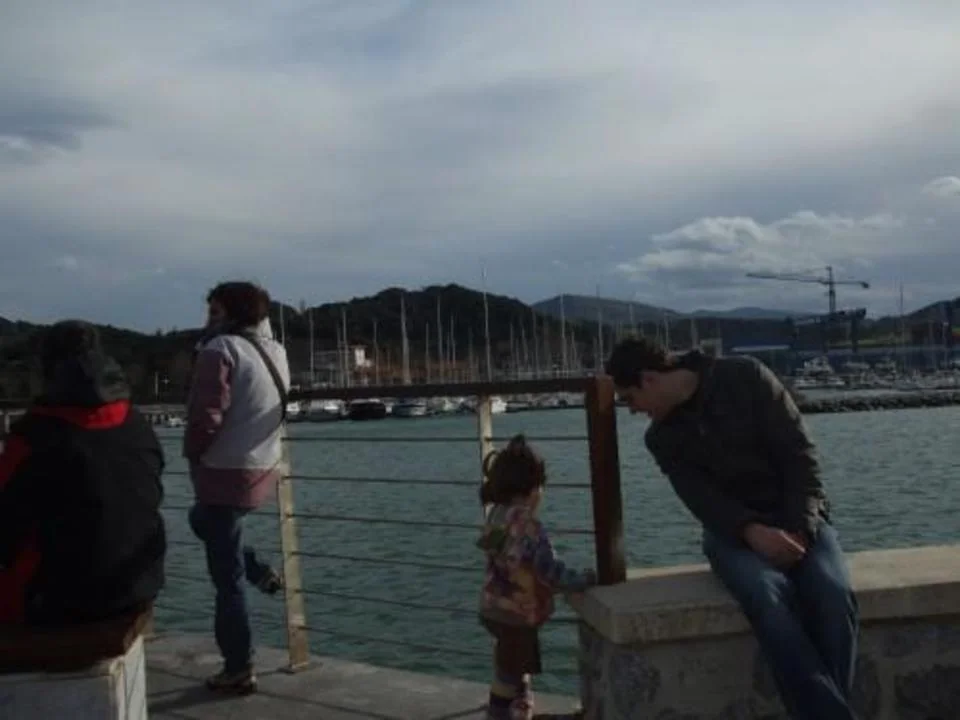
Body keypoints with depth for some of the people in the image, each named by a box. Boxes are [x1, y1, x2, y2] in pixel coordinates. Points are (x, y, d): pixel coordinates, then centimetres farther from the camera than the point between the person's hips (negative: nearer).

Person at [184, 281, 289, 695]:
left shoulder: (221, 349, -16)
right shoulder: (275, 351, 10)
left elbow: (206, 417, -22)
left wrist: (192, 453, -4)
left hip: (226, 472, -8)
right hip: (263, 469, 8)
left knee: (228, 579, 1)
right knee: (203, 519, 35)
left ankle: (238, 671, 9)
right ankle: (261, 573, 22)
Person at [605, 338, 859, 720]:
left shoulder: (746, 377, -5)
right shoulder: (661, 438, 4)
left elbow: (800, 453, -8)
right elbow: (703, 502, -8)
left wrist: (799, 528, -20)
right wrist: (752, 532, -28)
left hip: (798, 517, 0)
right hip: (732, 528, 1)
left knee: (833, 594, -32)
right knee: (767, 596, -33)